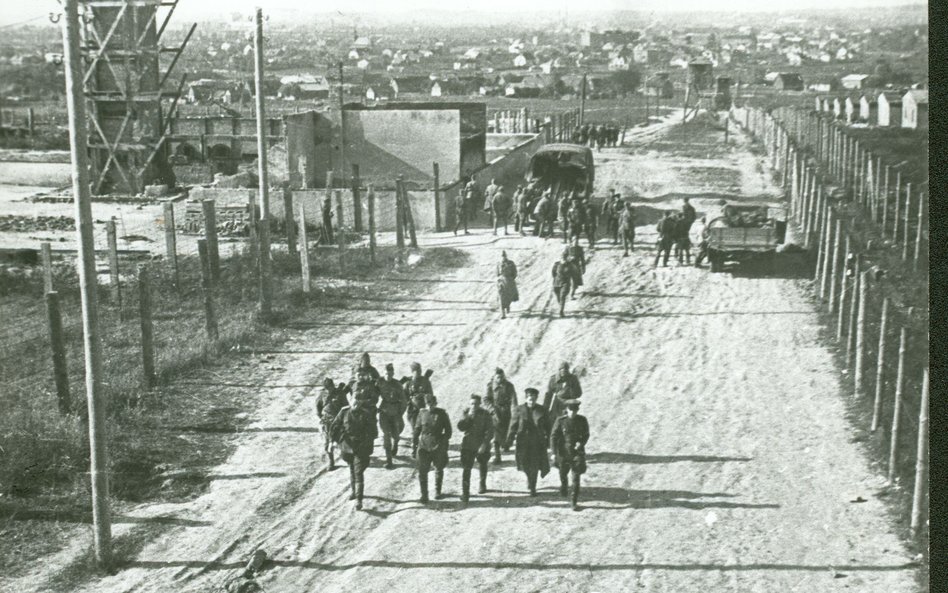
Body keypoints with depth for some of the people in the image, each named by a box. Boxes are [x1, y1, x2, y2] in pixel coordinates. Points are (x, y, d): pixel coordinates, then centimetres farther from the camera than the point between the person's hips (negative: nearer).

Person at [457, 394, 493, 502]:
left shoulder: (485, 414, -10)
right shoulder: (466, 412, -2)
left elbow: (490, 431, -14)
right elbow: (460, 427, -10)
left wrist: (485, 444, -23)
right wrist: (468, 416, -21)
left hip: (482, 446, 0)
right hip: (468, 445, 0)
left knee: (482, 466, 22)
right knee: (466, 468, -10)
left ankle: (482, 485, 46)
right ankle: (465, 492, -7)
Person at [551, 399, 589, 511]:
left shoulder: (582, 420, -6)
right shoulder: (560, 421, -10)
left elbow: (586, 435, 7)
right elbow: (553, 436, -7)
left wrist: (581, 443, -14)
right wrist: (554, 453, -13)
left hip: (577, 452, -1)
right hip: (563, 452, 1)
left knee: (576, 478, -6)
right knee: (563, 474, 20)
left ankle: (574, 502, 0)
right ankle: (564, 486, 54)